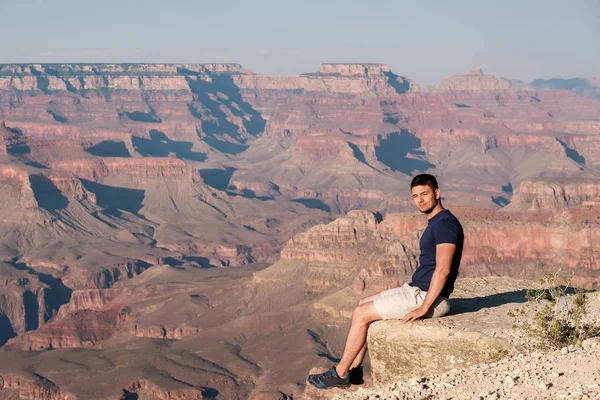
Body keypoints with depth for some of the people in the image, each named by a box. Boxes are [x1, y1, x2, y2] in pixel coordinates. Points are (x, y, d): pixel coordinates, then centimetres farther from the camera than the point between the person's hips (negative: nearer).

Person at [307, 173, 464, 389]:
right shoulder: (435, 222, 14)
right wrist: (405, 290, 16)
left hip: (428, 296, -10)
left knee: (361, 314, -8)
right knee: (364, 304, 14)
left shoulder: (445, 223, -19)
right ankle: (354, 369, 13)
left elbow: (443, 269, -27)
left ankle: (341, 373, 3)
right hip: (416, 289, 10)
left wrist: (424, 307, -26)